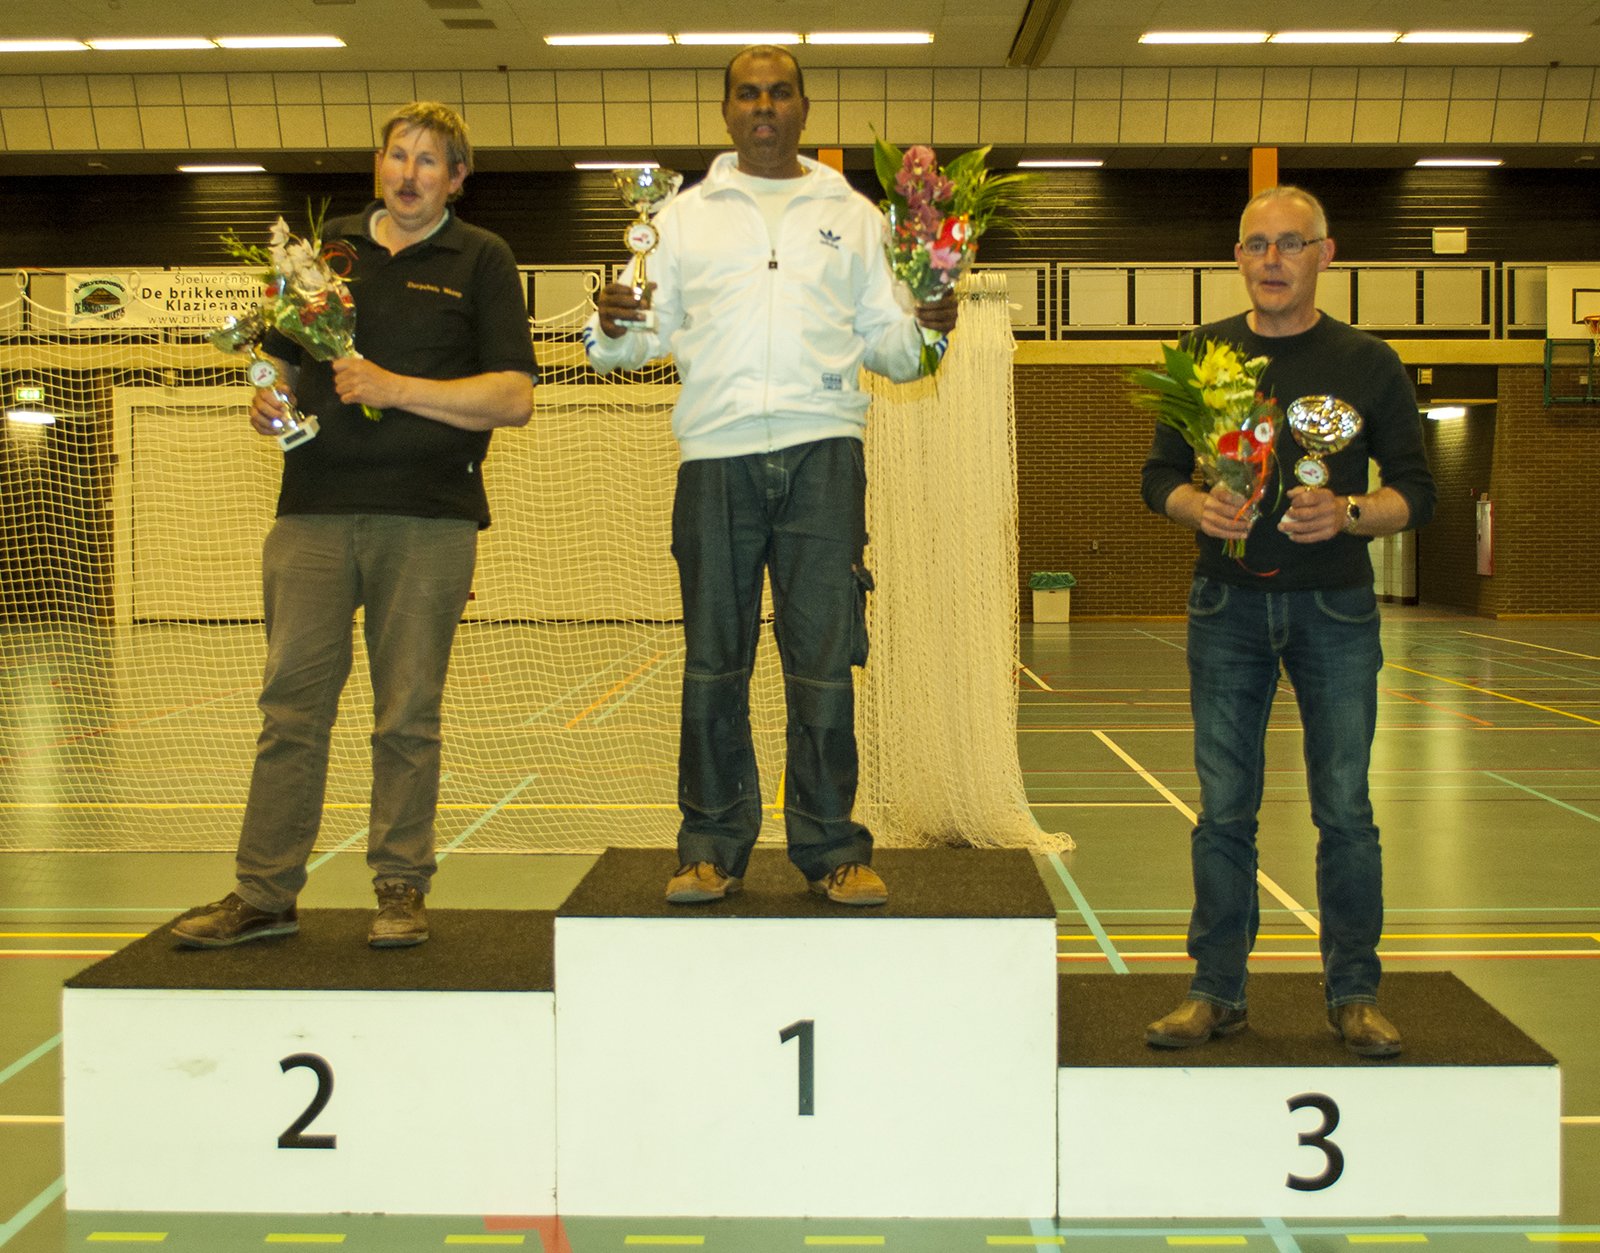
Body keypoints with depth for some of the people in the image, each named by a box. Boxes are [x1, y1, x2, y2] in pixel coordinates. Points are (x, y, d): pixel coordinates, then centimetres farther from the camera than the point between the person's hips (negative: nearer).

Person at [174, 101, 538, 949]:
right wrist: (267, 399, 1)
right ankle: (264, 895, 6)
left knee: (407, 714, 2)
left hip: (428, 516, -3)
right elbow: (281, 356, 24)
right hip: (314, 508, 3)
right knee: (291, 704, 1)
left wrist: (396, 388, -11)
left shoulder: (480, 261, 7)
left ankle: (400, 887, 12)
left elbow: (514, 398, -3)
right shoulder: (327, 248, 17)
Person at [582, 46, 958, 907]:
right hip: (717, 449, 1)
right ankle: (712, 847, 11)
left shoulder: (851, 214, 17)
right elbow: (647, 334, 12)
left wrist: (924, 327, -6)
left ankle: (830, 847, 6)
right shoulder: (686, 215, 17)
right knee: (712, 658, 1)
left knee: (824, 657, -3)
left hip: (821, 448, 0)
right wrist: (611, 328, -9)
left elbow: (883, 341, 15)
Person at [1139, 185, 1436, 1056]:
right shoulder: (1202, 355, 7)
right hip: (1227, 603, 1)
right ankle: (1217, 990, 12)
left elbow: (1416, 492, 3)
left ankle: (1354, 993, 12)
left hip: (1334, 607, -1)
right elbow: (1158, 476, 10)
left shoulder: (1367, 364, 3)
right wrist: (1198, 507, -12)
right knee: (1223, 809, 3)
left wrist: (1347, 513, -16)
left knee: (1344, 809, 1)